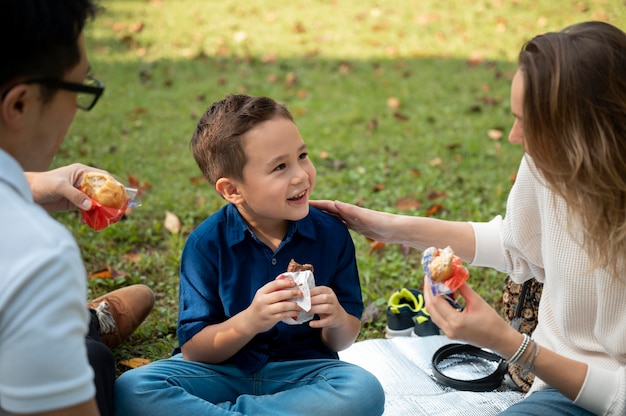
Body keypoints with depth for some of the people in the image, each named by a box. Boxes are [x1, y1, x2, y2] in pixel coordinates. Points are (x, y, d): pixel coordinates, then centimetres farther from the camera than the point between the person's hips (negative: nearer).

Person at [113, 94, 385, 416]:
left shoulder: (332, 234, -6)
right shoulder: (206, 243, -11)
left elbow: (340, 343, 3)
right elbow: (193, 350, -10)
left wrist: (337, 320, -21)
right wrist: (248, 322, -28)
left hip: (298, 373, 2)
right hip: (220, 373, -1)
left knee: (365, 390, -30)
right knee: (131, 390, -27)